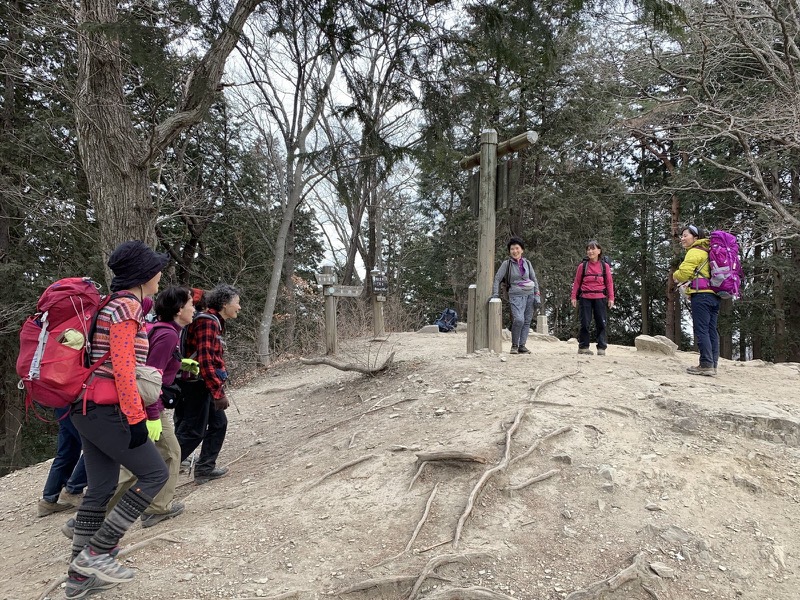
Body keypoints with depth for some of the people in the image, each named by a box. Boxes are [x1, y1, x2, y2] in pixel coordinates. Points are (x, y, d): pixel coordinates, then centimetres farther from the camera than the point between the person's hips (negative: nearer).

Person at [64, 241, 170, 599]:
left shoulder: (113, 304, 15)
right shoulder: (127, 305, -14)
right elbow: (122, 367, -20)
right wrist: (136, 417, -19)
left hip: (88, 407, 10)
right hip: (105, 409, -10)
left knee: (101, 488, 13)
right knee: (155, 473, -1)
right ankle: (95, 551, 3)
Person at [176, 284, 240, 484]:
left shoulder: (215, 322, 15)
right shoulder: (208, 322, -17)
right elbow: (205, 360, -25)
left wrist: (219, 387, 21)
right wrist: (218, 392, -24)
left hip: (204, 384, 10)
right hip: (198, 384, -10)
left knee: (218, 423, 14)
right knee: (193, 432, -6)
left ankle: (205, 468, 22)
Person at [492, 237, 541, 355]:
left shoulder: (527, 263, 11)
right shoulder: (507, 264, 0)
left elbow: (534, 280, 15)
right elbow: (497, 279, 2)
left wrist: (537, 296, 8)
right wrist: (495, 294, -8)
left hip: (530, 295, 4)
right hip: (516, 295, -4)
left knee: (527, 321, 0)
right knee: (519, 320, -21)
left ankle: (522, 346, 7)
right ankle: (514, 345, -4)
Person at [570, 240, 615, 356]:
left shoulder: (605, 266, 5)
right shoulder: (583, 265, 5)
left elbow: (609, 282, 5)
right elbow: (577, 282, 7)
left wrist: (611, 298, 0)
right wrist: (574, 297, 3)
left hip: (600, 298, 0)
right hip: (585, 298, 0)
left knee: (601, 323, 2)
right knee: (585, 323, 3)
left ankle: (601, 347, 7)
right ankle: (583, 346, 11)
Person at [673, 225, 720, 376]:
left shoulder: (695, 251, -5)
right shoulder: (706, 251, 24)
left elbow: (684, 272, -13)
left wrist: (676, 276, 8)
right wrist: (688, 281, 18)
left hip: (701, 294, -9)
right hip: (714, 295, 9)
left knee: (701, 330, -10)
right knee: (711, 330, 7)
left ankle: (706, 365, -13)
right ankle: (712, 365, 9)